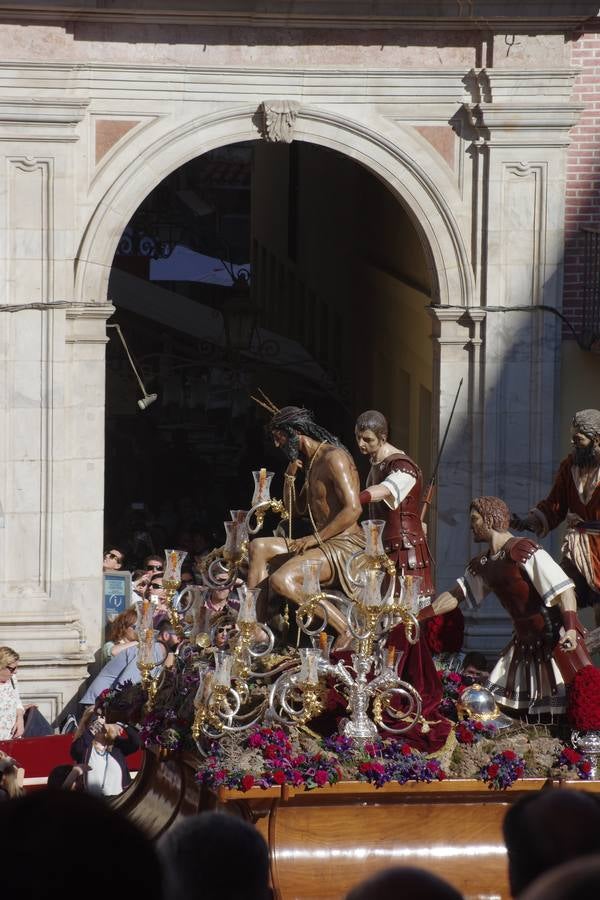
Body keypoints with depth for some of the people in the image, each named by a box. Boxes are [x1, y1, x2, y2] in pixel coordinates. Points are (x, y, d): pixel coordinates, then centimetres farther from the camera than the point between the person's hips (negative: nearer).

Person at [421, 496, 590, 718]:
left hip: (555, 635, -9)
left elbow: (563, 589, -21)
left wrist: (571, 627, -33)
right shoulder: (483, 565, 11)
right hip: (525, 640, 9)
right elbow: (455, 595, 20)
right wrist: (419, 615, 12)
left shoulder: (524, 551, -15)